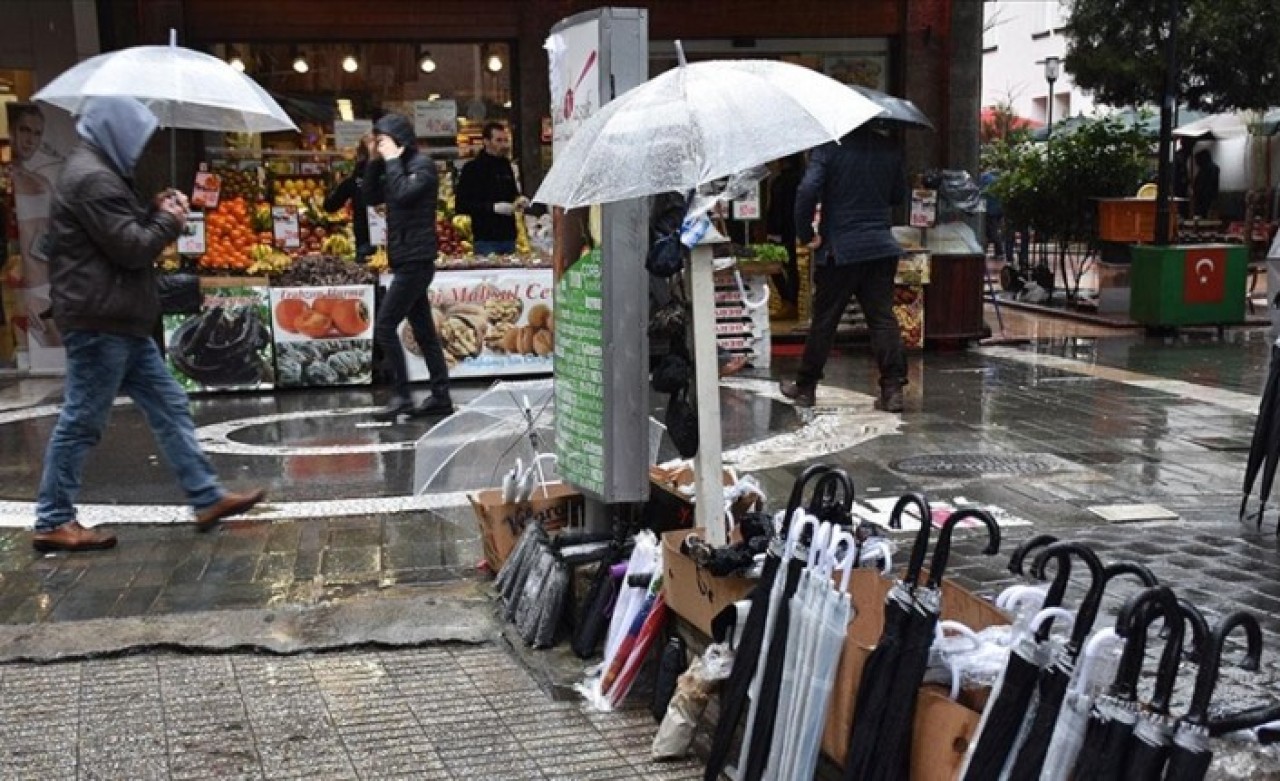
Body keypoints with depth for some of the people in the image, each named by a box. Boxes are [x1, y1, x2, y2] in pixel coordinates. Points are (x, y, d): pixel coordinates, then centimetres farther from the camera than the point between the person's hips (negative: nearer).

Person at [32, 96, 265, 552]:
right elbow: (133, 248, -19)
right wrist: (169, 221, -2)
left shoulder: (99, 174, 19)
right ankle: (52, 523, 8)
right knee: (81, 421, -3)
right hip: (100, 322, -11)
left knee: (169, 407, 11)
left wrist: (155, 213, 8)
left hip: (118, 322, 11)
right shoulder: (92, 178, -16)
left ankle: (207, 498, 15)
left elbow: (128, 235, 24)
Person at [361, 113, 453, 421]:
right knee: (423, 330, 9)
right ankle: (440, 396, 13)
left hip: (416, 259, -10)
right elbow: (371, 197, 17)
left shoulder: (422, 164, -9)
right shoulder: (398, 167, 17)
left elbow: (402, 195, -24)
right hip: (406, 260, 10)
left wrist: (392, 160, -14)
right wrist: (374, 162, 6)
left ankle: (401, 396, -9)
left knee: (384, 326, -11)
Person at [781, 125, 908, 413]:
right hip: (882, 246, 3)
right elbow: (899, 195, 16)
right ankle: (893, 389, 0)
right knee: (883, 318, 4)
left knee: (824, 320, 7)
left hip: (840, 248, -3)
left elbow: (807, 191, -19)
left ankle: (805, 387, 18)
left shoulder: (829, 147, -9)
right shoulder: (889, 149, 5)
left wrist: (805, 234, -8)